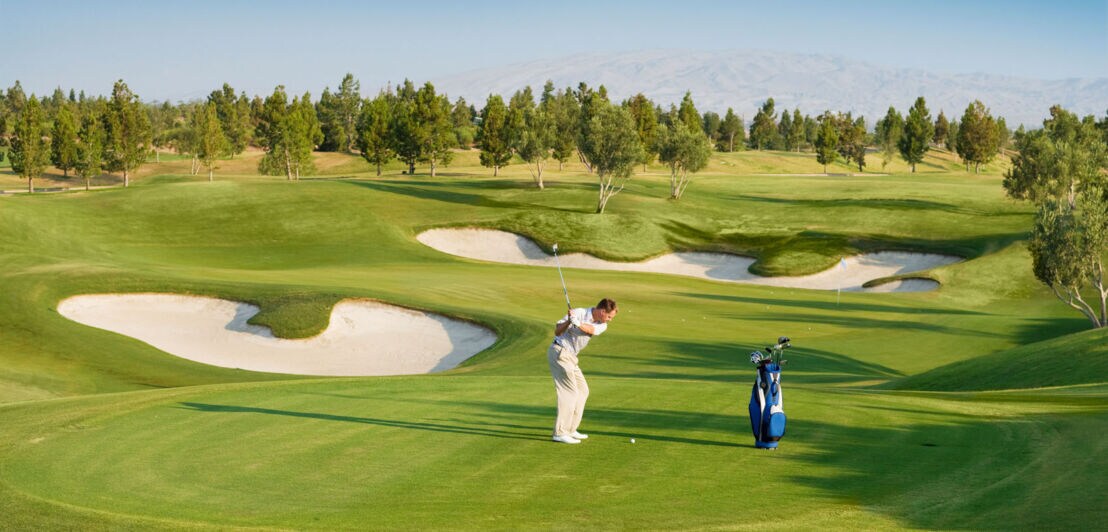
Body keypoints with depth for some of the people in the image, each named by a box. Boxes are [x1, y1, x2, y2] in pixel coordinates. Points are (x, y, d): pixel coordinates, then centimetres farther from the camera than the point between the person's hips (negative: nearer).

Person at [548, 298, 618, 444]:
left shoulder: (602, 326, 3)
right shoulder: (578, 313, -15)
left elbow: (591, 330, -21)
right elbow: (557, 331, -18)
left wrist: (578, 324, -41)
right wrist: (568, 322, -38)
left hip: (570, 357, 9)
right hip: (559, 352, -9)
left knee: (583, 390, 11)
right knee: (569, 392, -13)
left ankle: (570, 430, 16)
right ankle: (560, 433, -14)